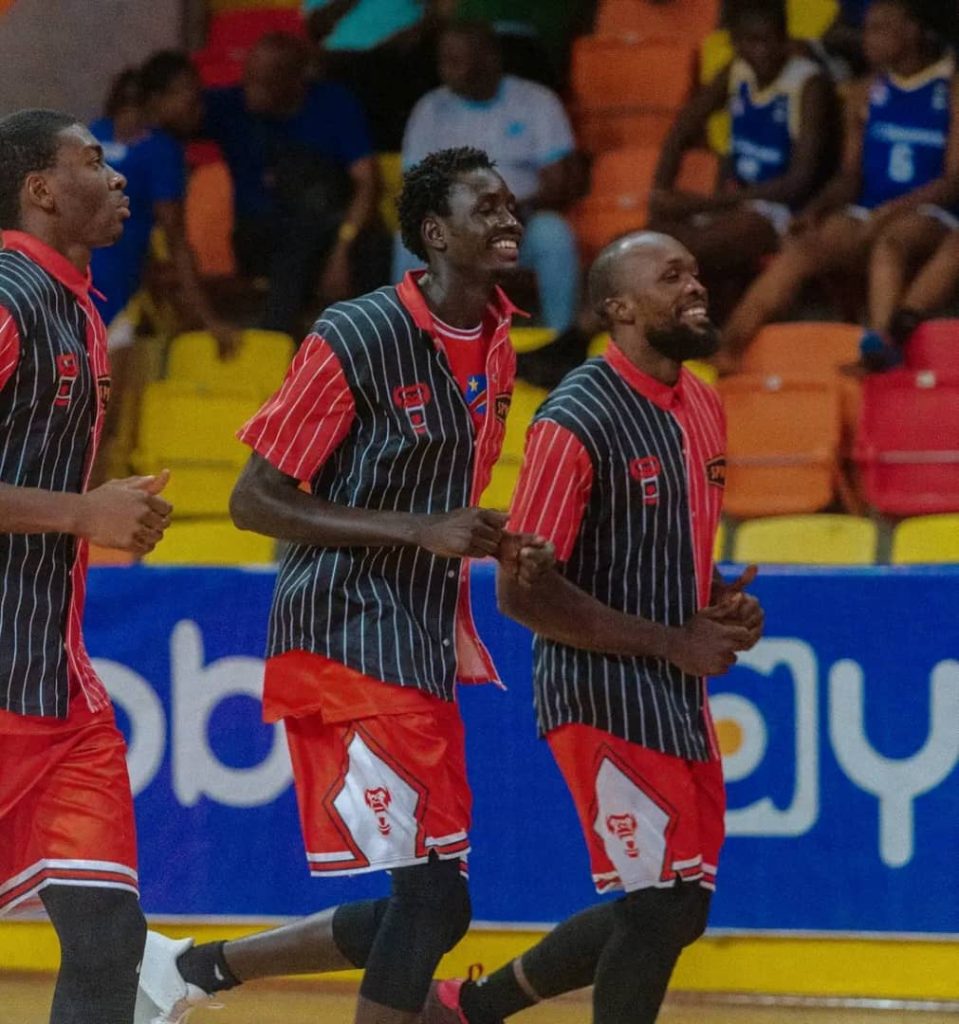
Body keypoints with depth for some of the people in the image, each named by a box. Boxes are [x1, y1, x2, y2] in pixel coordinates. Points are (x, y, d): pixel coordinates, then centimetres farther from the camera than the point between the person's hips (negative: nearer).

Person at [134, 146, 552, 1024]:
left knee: (428, 911, 9)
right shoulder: (356, 338, -13)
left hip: (425, 652, 8)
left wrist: (503, 549, 3)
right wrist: (418, 531, -20)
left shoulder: (495, 347, 11)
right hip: (346, 647, -8)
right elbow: (255, 500, -13)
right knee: (433, 899, -13)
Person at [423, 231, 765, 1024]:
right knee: (660, 905, -9)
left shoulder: (703, 408, 10)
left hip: (678, 692, 9)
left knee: (677, 909, 13)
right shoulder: (577, 421, -16)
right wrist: (673, 642, -17)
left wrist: (722, 603, 2)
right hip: (604, 691, -9)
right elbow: (523, 593, -19)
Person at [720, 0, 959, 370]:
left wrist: (889, 212, -19)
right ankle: (724, 350, -31)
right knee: (799, 252, -23)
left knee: (890, 240, -39)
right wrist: (816, 209, -5)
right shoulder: (866, 95, 15)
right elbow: (850, 176, 16)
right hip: (868, 214, 5)